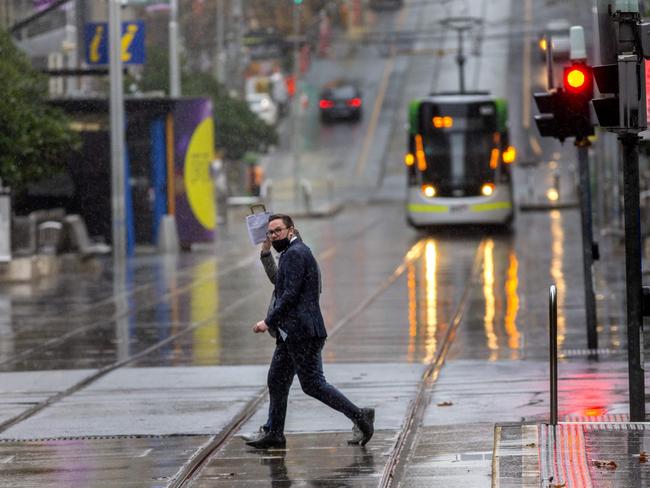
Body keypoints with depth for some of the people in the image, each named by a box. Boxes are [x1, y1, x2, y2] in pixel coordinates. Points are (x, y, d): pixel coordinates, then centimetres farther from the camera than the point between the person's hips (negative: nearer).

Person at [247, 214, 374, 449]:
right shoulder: (293, 253, 19)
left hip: (302, 333, -11)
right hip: (290, 334, 11)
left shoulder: (295, 253, -14)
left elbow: (290, 294, -21)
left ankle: (359, 416, -6)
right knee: (276, 381, 12)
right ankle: (275, 434, 17)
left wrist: (269, 321, -16)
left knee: (312, 384, -9)